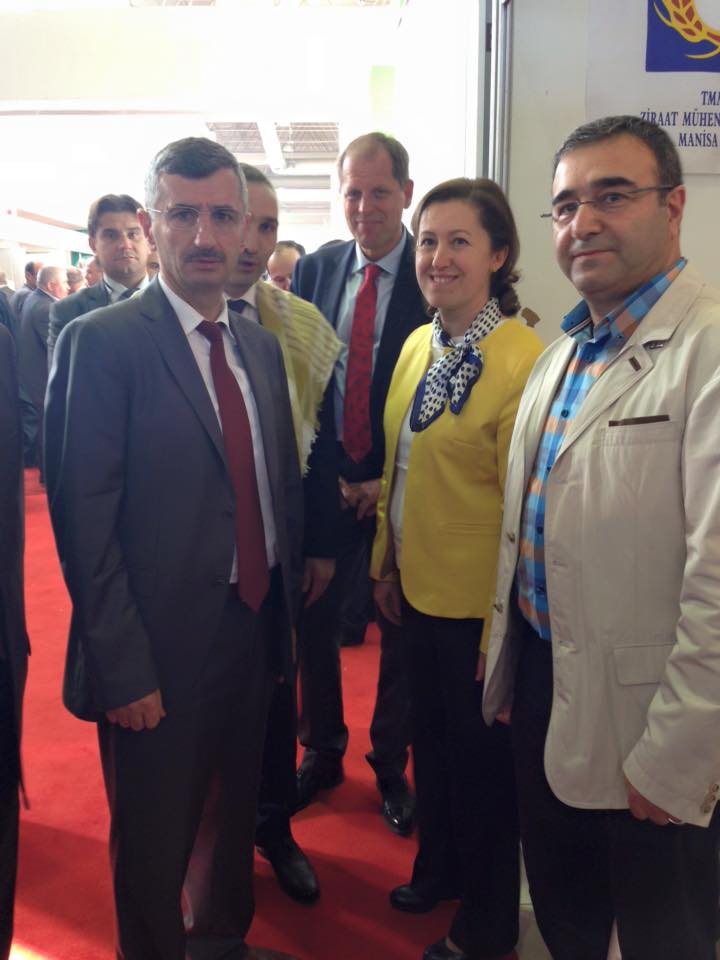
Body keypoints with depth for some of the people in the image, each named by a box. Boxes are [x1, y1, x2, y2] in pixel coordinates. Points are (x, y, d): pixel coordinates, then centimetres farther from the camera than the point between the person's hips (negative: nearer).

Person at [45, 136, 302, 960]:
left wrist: (287, 610, 8)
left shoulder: (260, 345, 7)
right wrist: (125, 670, -16)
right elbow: (84, 523, -16)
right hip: (159, 653, -6)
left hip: (255, 628, 7)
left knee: (235, 814, 25)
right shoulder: (100, 343, -14)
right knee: (154, 844, 14)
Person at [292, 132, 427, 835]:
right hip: (326, 484, 3)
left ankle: (390, 764, 33)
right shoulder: (314, 269, 4)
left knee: (401, 630, 12)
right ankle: (322, 752, 35)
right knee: (313, 620, 12)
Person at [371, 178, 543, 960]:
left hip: (478, 606, -6)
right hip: (418, 590, 7)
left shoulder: (523, 361, -21)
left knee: (481, 757, 13)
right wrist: (386, 562, 12)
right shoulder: (418, 346, 3)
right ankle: (438, 869, 50)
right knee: (431, 737, 24)